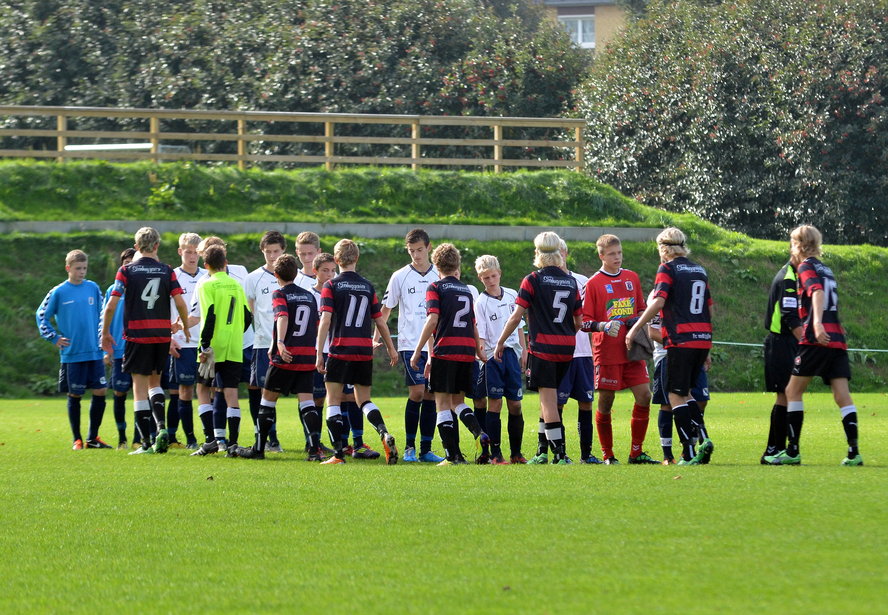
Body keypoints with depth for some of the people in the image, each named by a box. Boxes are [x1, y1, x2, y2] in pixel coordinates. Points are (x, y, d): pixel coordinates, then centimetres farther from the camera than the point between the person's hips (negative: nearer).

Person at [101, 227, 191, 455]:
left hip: (137, 336, -2)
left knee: (140, 387, 2)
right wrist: (185, 328, 13)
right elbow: (180, 303, -3)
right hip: (162, 335, 2)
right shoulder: (167, 271, 2)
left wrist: (105, 333, 5)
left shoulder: (126, 271, -2)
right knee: (154, 382, 19)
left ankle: (146, 442, -2)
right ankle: (161, 426, -4)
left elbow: (111, 306, -7)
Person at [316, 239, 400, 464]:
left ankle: (338, 453, -5)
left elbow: (325, 320, -10)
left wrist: (319, 353, -10)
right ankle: (384, 434, -12)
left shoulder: (331, 286, -2)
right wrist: (391, 349, 24)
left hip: (340, 351, -4)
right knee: (363, 400, 14)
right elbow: (380, 321, 13)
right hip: (365, 352, 4)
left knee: (333, 401, 3)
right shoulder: (368, 287, 9)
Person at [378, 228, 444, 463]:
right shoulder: (400, 277, 3)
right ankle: (409, 447, -3)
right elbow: (386, 309, 8)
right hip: (410, 344, -3)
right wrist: (377, 338, -3)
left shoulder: (440, 277, 9)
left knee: (431, 395, 2)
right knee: (417, 391, -14)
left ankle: (426, 449, 8)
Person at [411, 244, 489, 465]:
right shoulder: (466, 290, 16)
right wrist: (479, 350, 36)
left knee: (443, 403, 0)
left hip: (445, 352, -5)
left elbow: (433, 320, -11)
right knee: (457, 401, 16)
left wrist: (417, 351, -9)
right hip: (467, 353, 5)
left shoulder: (435, 287, 1)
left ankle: (453, 455, -8)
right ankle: (479, 434, -9)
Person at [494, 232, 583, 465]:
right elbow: (579, 320, 13)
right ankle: (543, 452, 16)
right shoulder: (571, 281, 9)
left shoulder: (533, 280, -6)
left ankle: (560, 454, -12)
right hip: (566, 349, 5)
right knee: (548, 399, 15)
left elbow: (516, 316, -7)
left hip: (542, 347, -5)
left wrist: (500, 342, 3)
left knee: (549, 401, -5)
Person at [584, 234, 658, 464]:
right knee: (605, 402, -1)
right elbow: (584, 321, -4)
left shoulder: (632, 277, 12)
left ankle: (636, 452, 5)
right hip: (607, 352, -4)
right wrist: (604, 326, -21)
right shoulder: (594, 283, -3)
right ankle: (607, 455, 9)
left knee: (644, 396, -4)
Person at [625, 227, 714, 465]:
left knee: (676, 395, -1)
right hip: (703, 339, 7)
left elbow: (658, 302, -16)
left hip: (680, 340, -7)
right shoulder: (700, 270, 17)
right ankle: (703, 438, 0)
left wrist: (635, 328, -11)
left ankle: (689, 453, -7)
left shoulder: (668, 269, -3)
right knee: (685, 392, 18)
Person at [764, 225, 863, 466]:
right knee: (842, 395, 0)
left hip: (817, 339, -7)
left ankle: (793, 451, 2)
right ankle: (854, 452, -10)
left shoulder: (806, 267, -1)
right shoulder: (826, 270, 22)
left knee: (793, 391, 3)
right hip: (837, 339, 7)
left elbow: (817, 292, -18)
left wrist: (817, 322, -32)